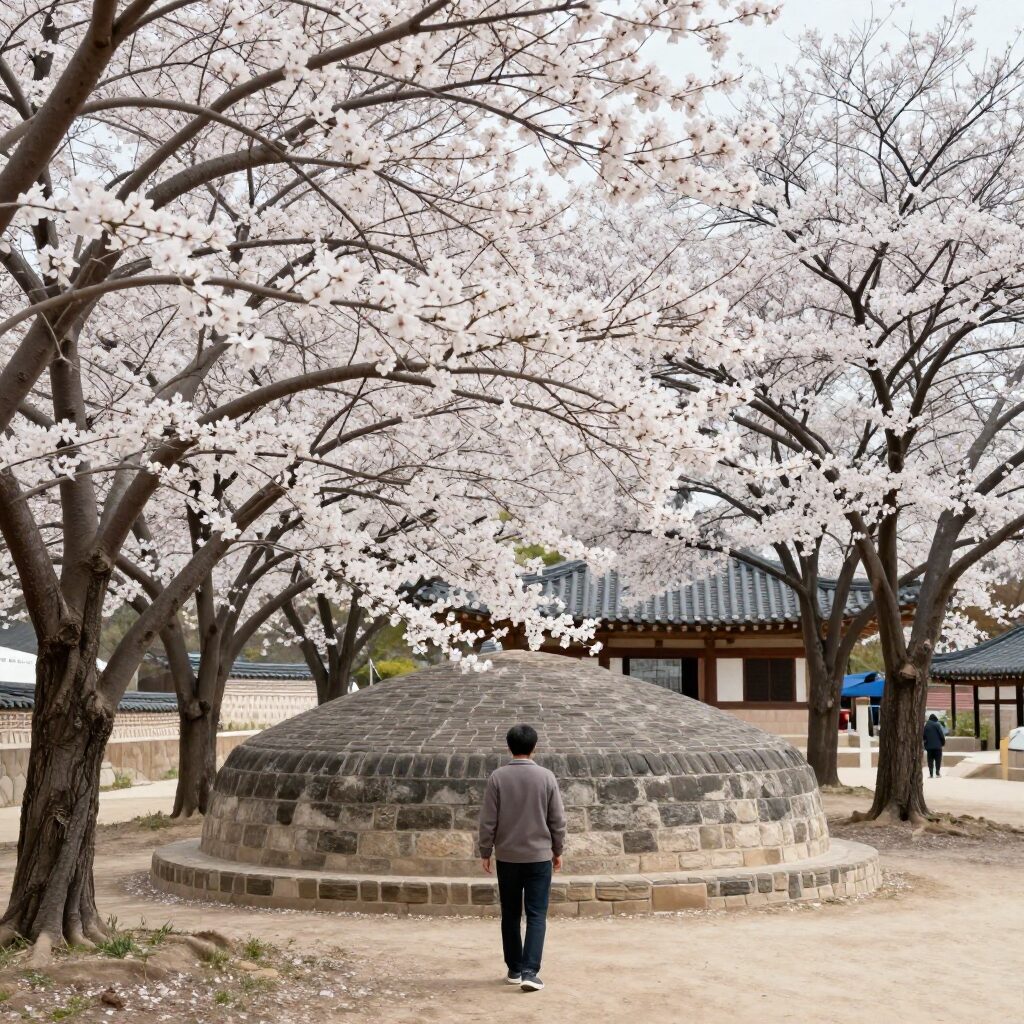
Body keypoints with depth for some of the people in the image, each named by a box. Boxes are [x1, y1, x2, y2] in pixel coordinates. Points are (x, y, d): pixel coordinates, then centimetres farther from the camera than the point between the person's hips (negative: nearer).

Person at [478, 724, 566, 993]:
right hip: (539, 857, -1)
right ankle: (529, 971, -11)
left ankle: (514, 970, 18)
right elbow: (557, 819, 0)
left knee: (510, 915, 12)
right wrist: (558, 850, 12)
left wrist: (485, 852, 7)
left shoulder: (498, 777, -5)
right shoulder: (546, 777, -4)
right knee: (536, 915, 0)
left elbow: (488, 820, -4)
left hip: (507, 857, 1)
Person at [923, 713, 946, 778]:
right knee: (938, 760, 4)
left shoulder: (925, 725, 7)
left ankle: (931, 774, 2)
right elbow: (941, 734, -9)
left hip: (929, 746, 4)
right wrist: (943, 742, 4)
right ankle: (937, 773, 0)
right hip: (937, 746, -3)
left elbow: (923, 736, 9)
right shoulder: (936, 724, -6)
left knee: (930, 760, 7)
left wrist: (925, 744, 17)